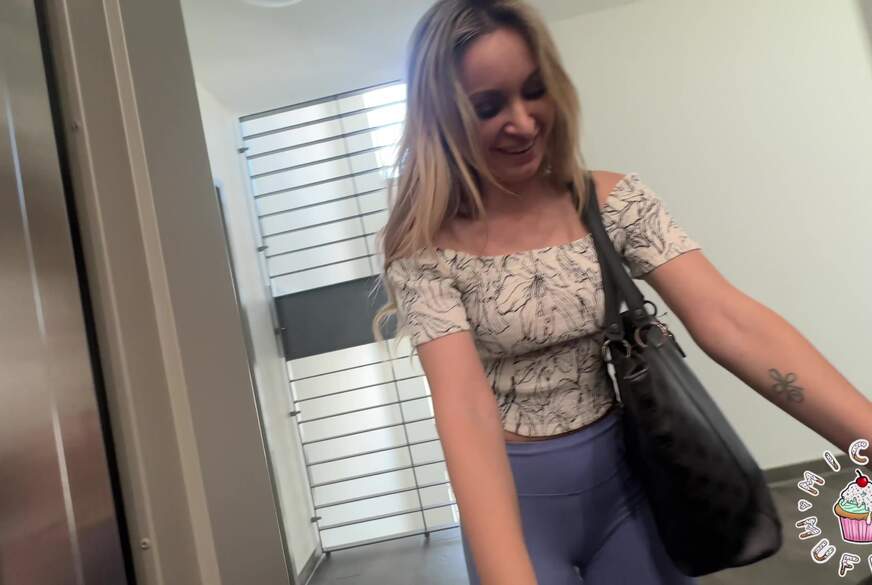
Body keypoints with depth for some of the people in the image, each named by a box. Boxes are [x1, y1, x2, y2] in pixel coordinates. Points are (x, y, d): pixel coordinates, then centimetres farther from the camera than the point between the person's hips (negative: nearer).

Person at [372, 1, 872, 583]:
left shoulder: (613, 201, -8)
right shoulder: (425, 250, -17)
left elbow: (728, 320, -18)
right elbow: (465, 407, -28)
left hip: (624, 472, 5)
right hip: (509, 494, -4)